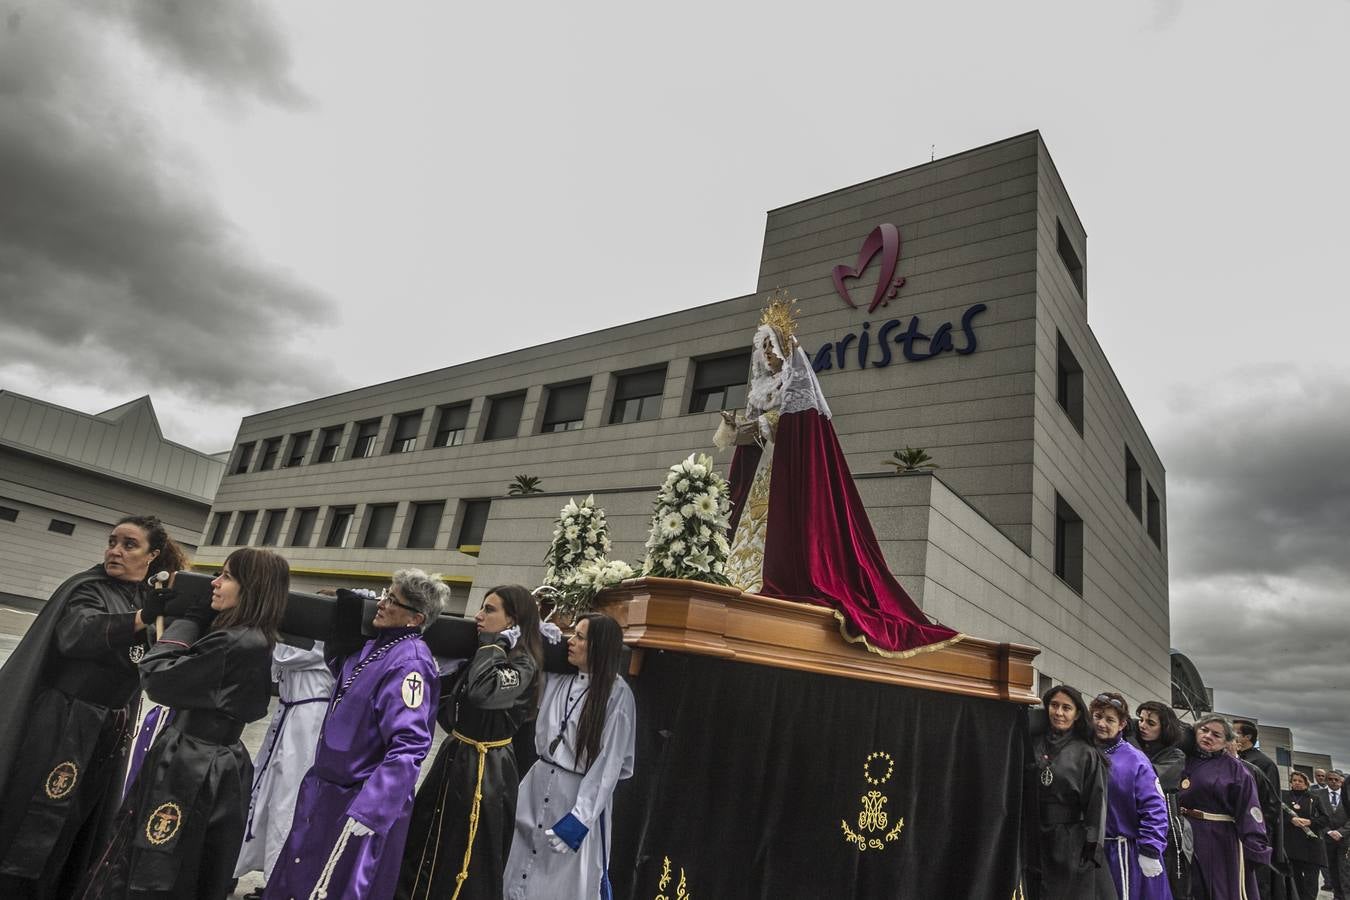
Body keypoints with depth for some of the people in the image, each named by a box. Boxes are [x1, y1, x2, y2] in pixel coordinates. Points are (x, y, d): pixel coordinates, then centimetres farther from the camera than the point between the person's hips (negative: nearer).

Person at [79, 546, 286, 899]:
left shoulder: (236, 644, -25)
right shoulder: (252, 643, 6)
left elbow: (157, 676, -20)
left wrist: (190, 619, -10)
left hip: (191, 769, -9)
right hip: (214, 767, 9)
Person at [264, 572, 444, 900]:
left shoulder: (410, 662, -26)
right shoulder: (377, 645, 2)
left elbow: (407, 748, -30)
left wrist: (368, 812, -32)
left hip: (360, 804, -9)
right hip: (330, 790, 9)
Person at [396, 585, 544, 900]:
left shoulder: (523, 665, -19)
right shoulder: (477, 654, 5)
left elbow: (481, 692, -38)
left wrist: (494, 644, -24)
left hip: (485, 771, -8)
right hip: (453, 756, 8)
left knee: (467, 865, 9)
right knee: (421, 853, 22)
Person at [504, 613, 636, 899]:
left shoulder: (617, 694, -14)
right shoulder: (556, 679, 0)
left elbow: (609, 764, -14)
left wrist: (579, 818, -17)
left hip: (581, 795, -5)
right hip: (538, 787, 5)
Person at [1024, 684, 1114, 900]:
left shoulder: (1086, 754, -3)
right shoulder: (1033, 746, 4)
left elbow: (1096, 805, -5)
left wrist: (1091, 851, -11)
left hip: (1073, 844, -3)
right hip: (1036, 843, 3)